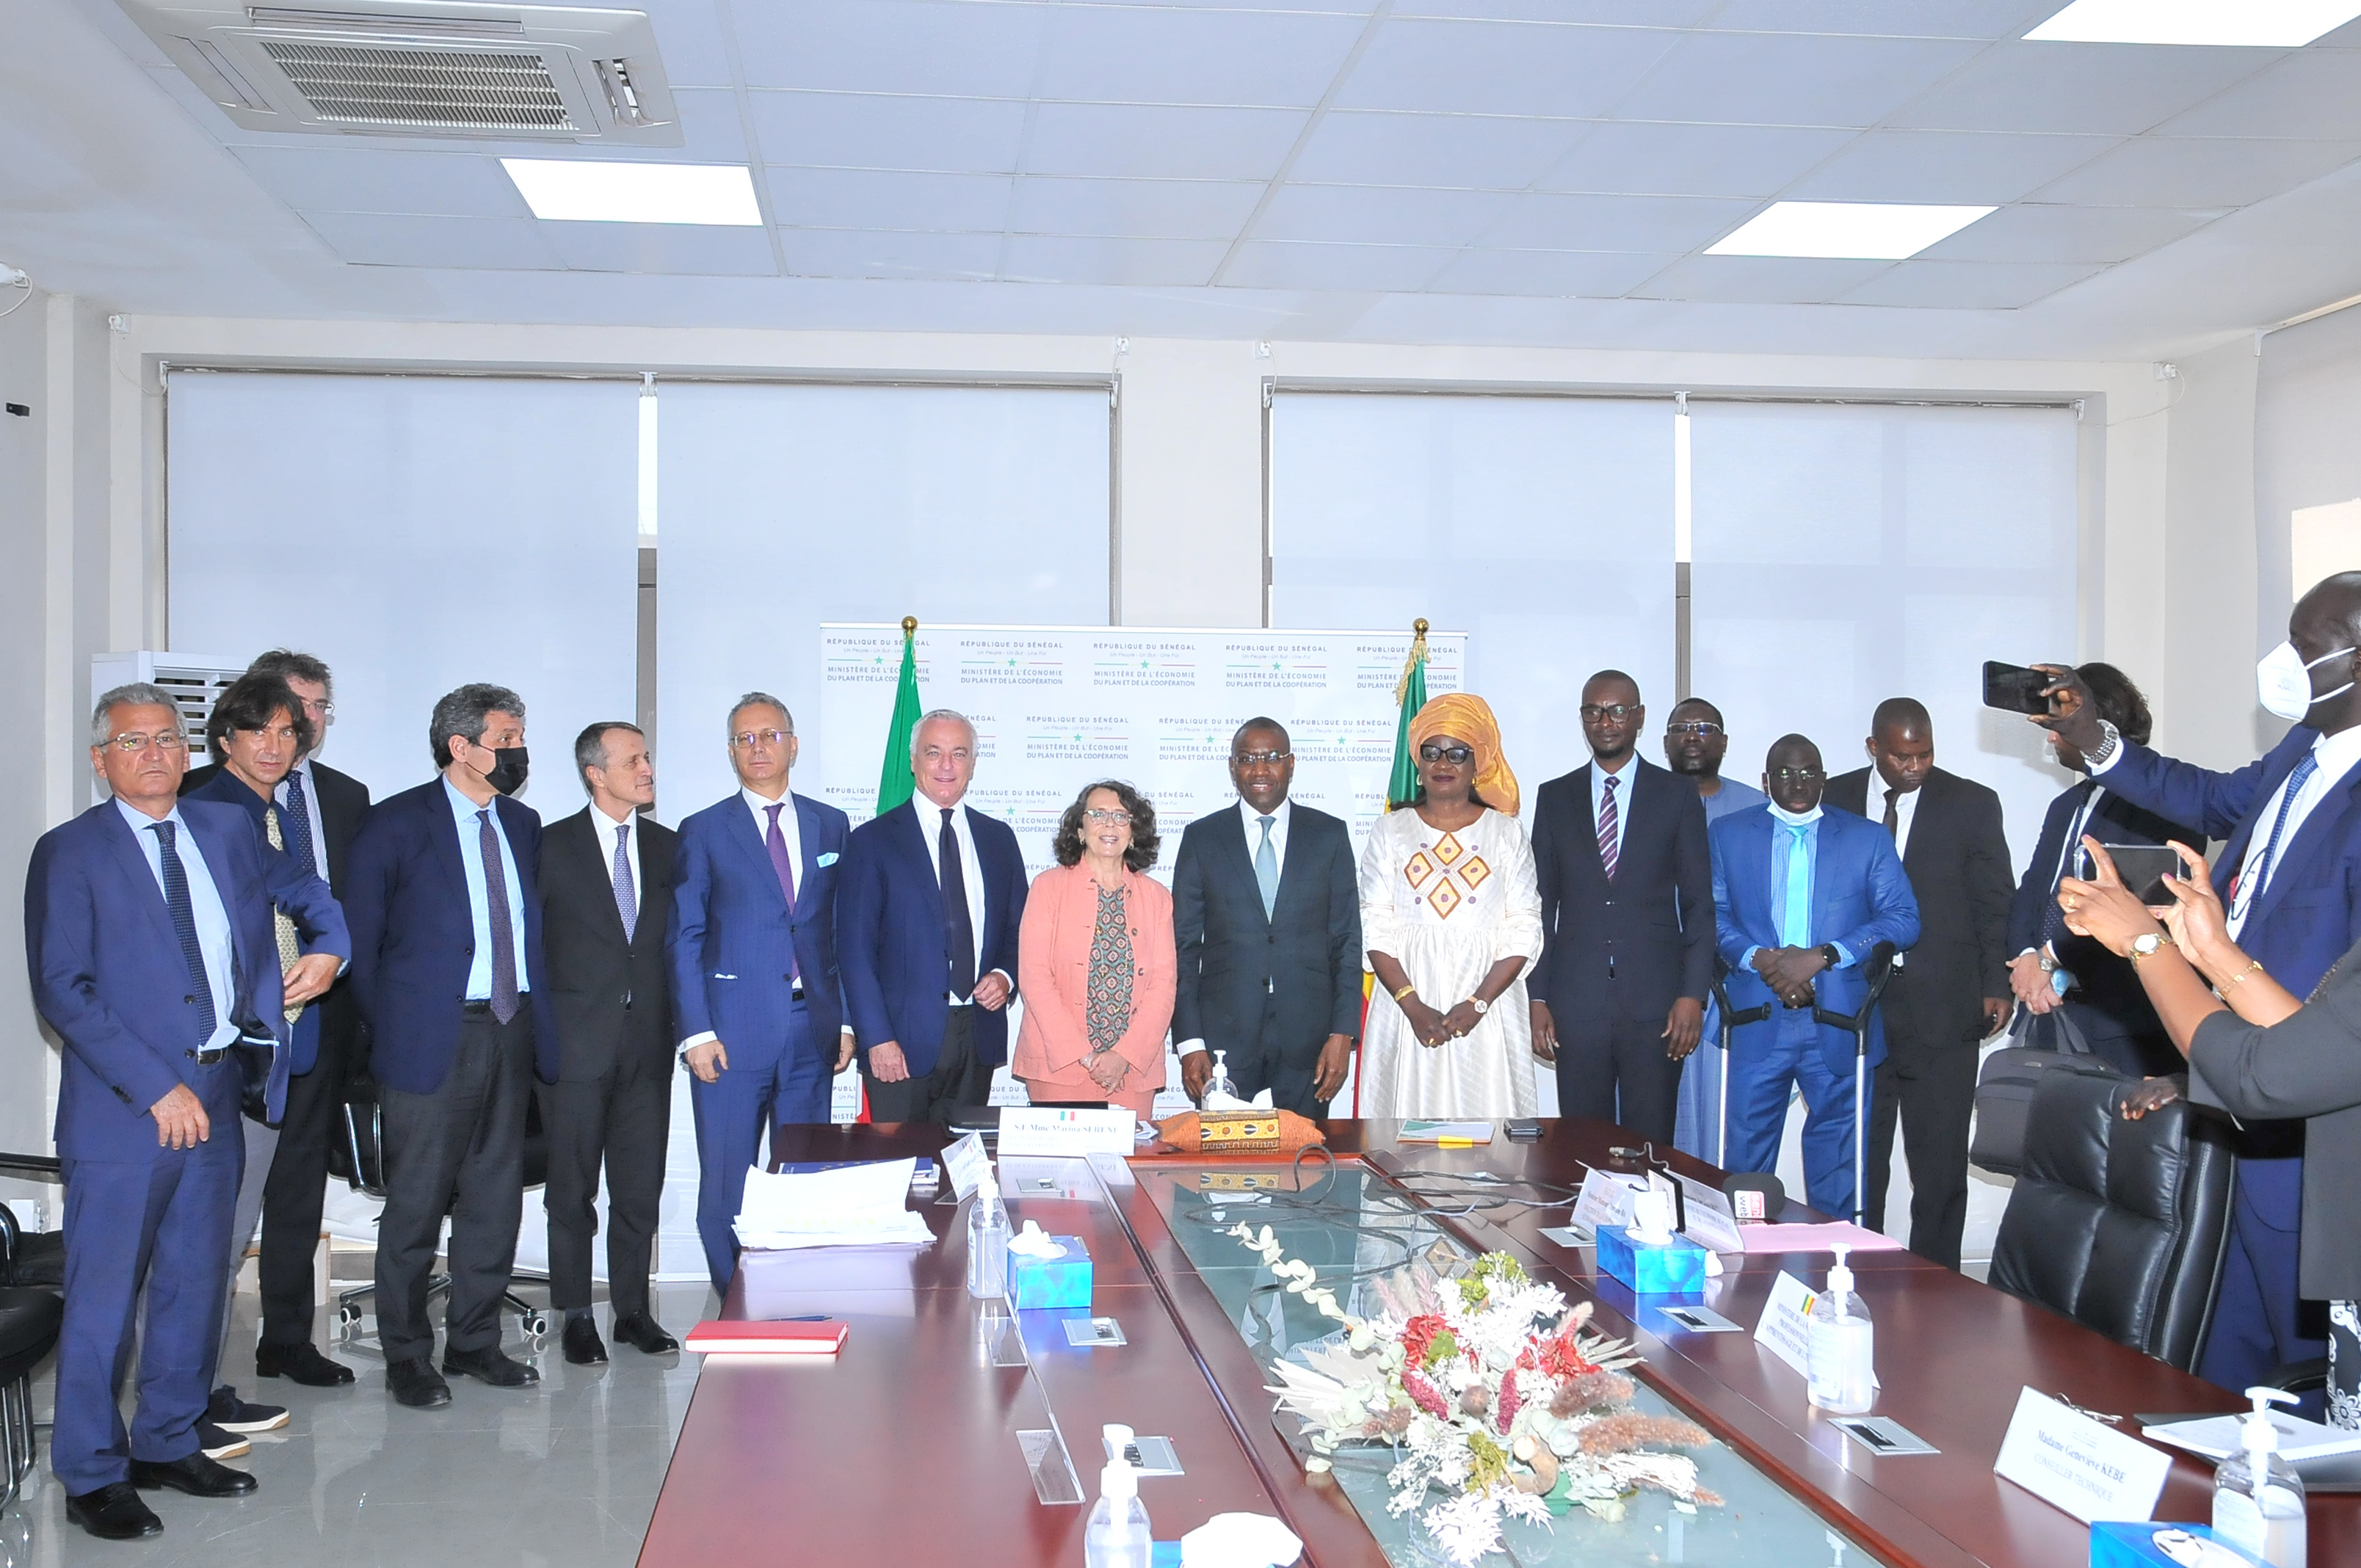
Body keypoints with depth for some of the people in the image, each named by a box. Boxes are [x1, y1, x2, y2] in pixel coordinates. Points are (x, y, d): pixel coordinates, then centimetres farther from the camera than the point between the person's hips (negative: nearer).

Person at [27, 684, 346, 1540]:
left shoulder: (229, 829, 11)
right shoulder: (69, 853, -5)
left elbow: (303, 890, 28)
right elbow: (63, 991, -12)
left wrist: (328, 946, 6)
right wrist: (156, 1088, -17)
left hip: (217, 1096, 5)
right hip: (124, 1106, -5)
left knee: (197, 1285, 14)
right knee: (104, 1294, 0)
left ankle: (169, 1444, 28)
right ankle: (93, 1475, 13)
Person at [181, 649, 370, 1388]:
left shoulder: (348, 796, 13)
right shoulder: (206, 791, -1)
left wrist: (340, 966, 2)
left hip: (322, 1014, 5)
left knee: (301, 1180, 11)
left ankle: (289, 1338, 20)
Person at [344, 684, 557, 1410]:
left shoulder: (523, 824, 12)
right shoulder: (396, 823, -4)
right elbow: (361, 937, -2)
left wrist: (536, 1015, 9)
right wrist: (385, 1031, -2)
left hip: (513, 1026, 6)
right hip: (434, 1035, -5)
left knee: (494, 1194, 11)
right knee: (416, 1201, 0)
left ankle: (475, 1341, 23)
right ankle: (407, 1355, 12)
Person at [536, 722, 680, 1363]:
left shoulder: (669, 847, 9)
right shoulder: (553, 846, -1)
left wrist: (680, 1021, 4)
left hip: (648, 1040, 3)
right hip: (576, 1041, -3)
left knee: (641, 1186, 7)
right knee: (572, 1189, 4)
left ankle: (633, 1310, 18)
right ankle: (576, 1316, 14)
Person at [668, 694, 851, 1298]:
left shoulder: (830, 825, 11)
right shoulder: (704, 831, 3)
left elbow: (843, 930, 12)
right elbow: (684, 938, 0)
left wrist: (847, 1019, 6)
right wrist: (696, 1032, -8)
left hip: (811, 1028, 3)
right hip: (733, 1030, -2)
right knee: (726, 1186, 1)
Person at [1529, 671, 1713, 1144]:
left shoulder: (1678, 797, 6)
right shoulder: (1555, 798, 10)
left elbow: (1699, 904, 4)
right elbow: (1542, 904, 9)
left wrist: (1693, 994, -6)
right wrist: (1537, 998, 2)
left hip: (1655, 1001, -1)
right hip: (1576, 1002, 1)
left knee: (1651, 1147, 0)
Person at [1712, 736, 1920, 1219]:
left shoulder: (1867, 838, 9)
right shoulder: (1728, 834, 11)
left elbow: (1902, 920, -1)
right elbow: (1712, 915, 4)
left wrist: (1822, 956, -13)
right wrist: (1760, 959, -15)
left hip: (1837, 1028, 0)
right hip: (1756, 1021, 0)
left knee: (1836, 1170, 6)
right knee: (1745, 1162, 0)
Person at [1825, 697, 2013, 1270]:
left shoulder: (1972, 804, 3)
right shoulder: (1834, 800, 7)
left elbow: (1994, 903, 5)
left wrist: (1996, 986, -2)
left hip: (1942, 1006, -1)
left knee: (1939, 1162, 2)